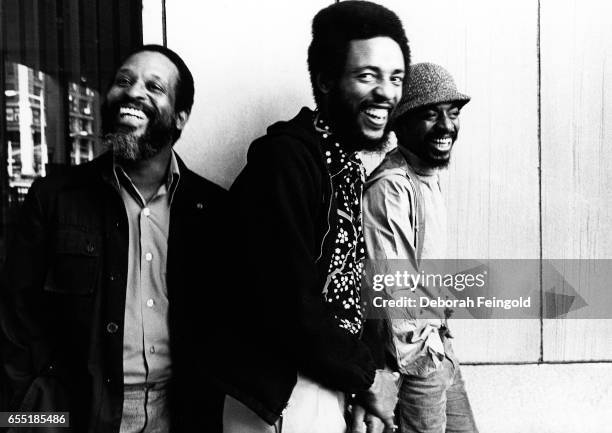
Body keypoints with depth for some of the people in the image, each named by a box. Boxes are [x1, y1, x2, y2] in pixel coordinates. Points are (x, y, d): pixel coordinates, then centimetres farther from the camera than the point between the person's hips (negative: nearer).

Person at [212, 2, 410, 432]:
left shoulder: (347, 161, 7)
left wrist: (358, 373, 2)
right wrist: (367, 377, -11)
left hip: (326, 385, 8)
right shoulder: (286, 159, -20)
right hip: (280, 394, -8)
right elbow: (289, 304, -25)